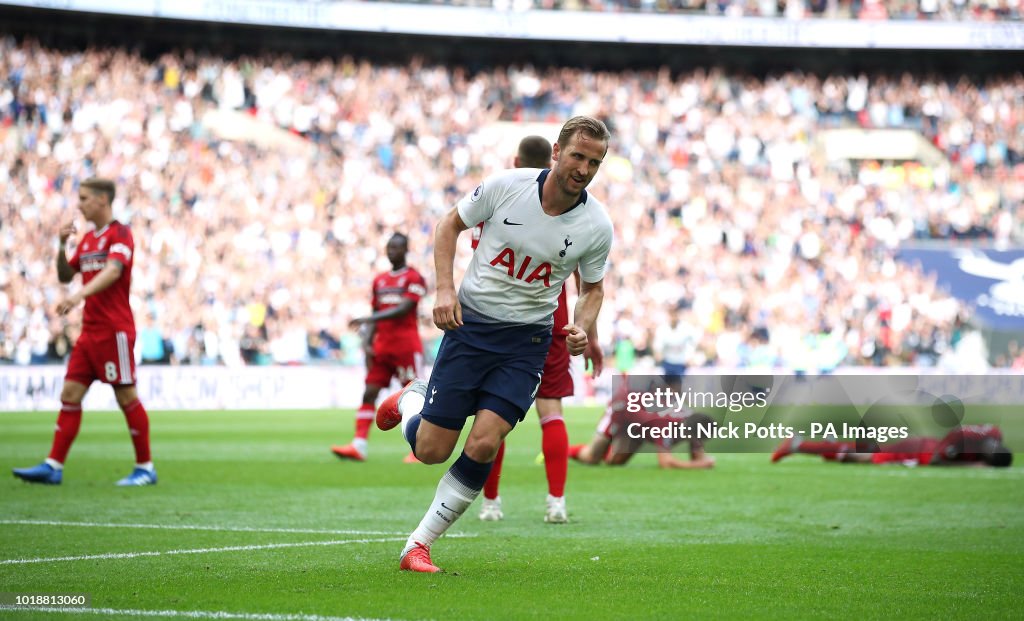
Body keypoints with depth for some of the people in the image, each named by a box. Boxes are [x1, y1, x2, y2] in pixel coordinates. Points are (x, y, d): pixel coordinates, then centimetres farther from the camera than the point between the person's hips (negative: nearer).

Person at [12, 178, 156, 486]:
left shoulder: (120, 234, -9)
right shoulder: (88, 239, 16)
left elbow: (112, 270, -26)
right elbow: (65, 275, 20)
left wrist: (80, 294, -40)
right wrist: (62, 245, 4)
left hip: (114, 331, -8)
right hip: (90, 331, 8)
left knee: (126, 397, -4)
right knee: (70, 395, 2)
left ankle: (145, 468, 4)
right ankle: (53, 466, 1)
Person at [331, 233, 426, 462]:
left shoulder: (414, 278, -5)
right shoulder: (380, 280, 15)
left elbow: (403, 309, -17)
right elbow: (376, 314, 16)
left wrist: (369, 319, -23)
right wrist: (367, 342, 3)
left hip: (406, 346, -6)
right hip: (382, 346, 6)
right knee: (369, 393, -3)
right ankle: (359, 445, -8)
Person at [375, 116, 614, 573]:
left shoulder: (596, 225, -7)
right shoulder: (506, 186, -12)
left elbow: (593, 287, 11)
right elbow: (450, 224, 4)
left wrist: (582, 328, -10)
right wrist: (445, 288, -9)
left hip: (527, 341, 1)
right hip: (470, 324, -1)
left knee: (484, 443, -18)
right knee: (430, 450, -1)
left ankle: (419, 545, -3)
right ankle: (409, 400, 36)